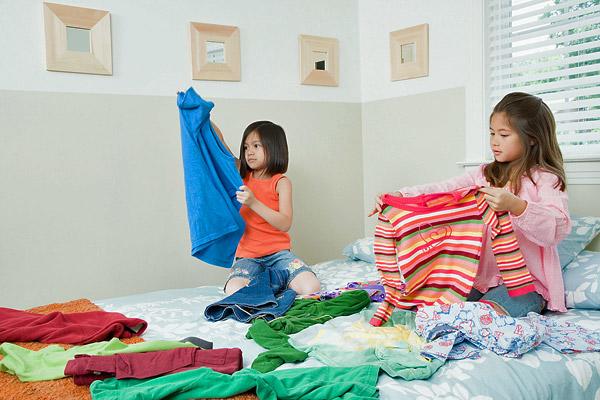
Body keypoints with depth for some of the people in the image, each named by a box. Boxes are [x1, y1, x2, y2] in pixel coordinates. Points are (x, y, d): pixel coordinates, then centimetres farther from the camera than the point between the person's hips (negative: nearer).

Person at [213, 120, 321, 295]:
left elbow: (285, 224, -16)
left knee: (311, 287, -24)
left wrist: (253, 203, -25)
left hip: (278, 252, -1)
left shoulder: (281, 182, -3)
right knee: (233, 291, -29)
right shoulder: (244, 175, 8)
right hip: (247, 254, 2)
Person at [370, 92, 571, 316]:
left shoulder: (545, 179, -7)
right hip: (483, 277, 6)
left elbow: (558, 227, -22)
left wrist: (515, 205, -37)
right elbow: (443, 191, -2)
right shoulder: (486, 174, 12)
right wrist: (399, 196, -17)